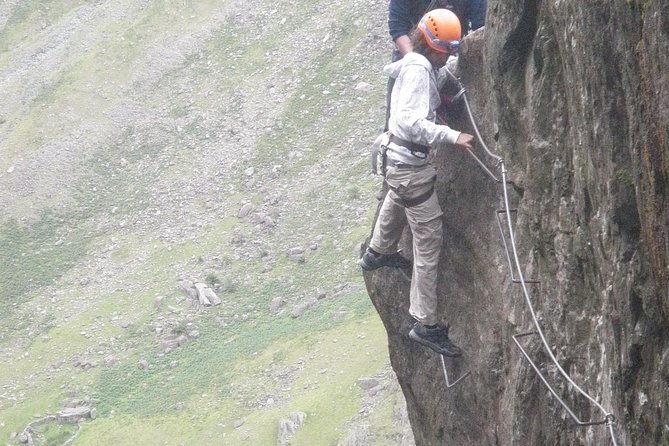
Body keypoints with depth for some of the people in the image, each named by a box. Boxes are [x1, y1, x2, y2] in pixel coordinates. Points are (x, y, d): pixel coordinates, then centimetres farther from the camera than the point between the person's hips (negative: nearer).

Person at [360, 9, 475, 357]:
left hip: (398, 158, 10)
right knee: (429, 241, -7)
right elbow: (410, 121, -36)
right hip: (410, 165, -10)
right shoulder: (419, 69, -24)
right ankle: (426, 325, -4)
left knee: (396, 204, 40)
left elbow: (390, 69, 30)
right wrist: (452, 136, -42)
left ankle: (378, 253, 69)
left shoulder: (414, 63, 4)